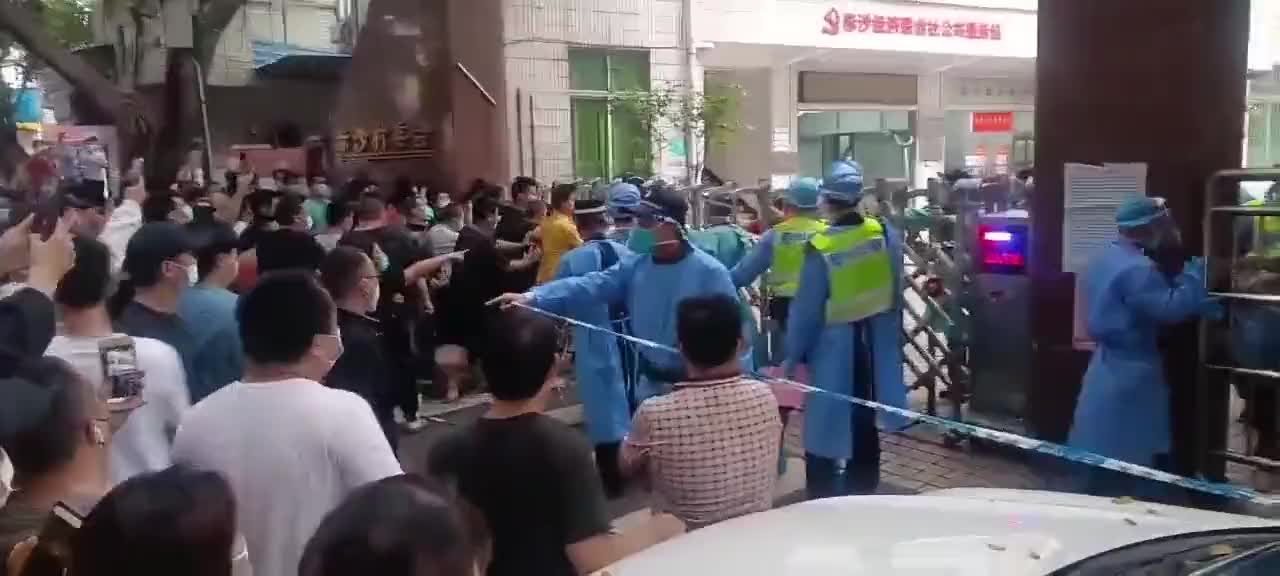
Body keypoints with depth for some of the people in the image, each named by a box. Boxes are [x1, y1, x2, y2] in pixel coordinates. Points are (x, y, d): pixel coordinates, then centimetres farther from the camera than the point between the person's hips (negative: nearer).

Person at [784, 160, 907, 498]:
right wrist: (891, 332, 14)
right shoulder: (886, 234, -9)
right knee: (864, 421, 19)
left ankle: (824, 495, 17)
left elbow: (806, 311, -15)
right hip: (874, 343, 5)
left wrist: (792, 357, -4)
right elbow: (896, 293, 0)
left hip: (834, 347, -5)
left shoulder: (820, 249, -22)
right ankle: (862, 488, 33)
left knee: (827, 422, 9)